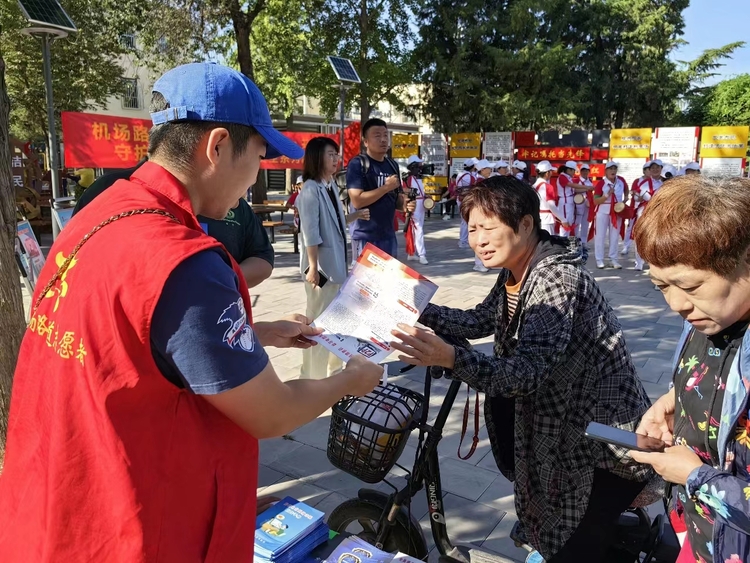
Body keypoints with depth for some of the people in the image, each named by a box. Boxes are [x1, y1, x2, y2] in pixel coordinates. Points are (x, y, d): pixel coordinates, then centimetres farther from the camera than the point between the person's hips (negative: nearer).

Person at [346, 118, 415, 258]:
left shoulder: (392, 165, 11)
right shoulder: (357, 164, -11)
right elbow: (357, 201, -20)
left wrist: (405, 205, -4)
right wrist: (386, 187, -16)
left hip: (389, 235, 7)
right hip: (366, 236, -7)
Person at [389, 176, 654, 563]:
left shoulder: (557, 279, -28)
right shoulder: (515, 271, 0)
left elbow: (527, 373, -35)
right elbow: (479, 321, 8)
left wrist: (449, 358, -49)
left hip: (607, 442, -8)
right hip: (566, 423, 9)